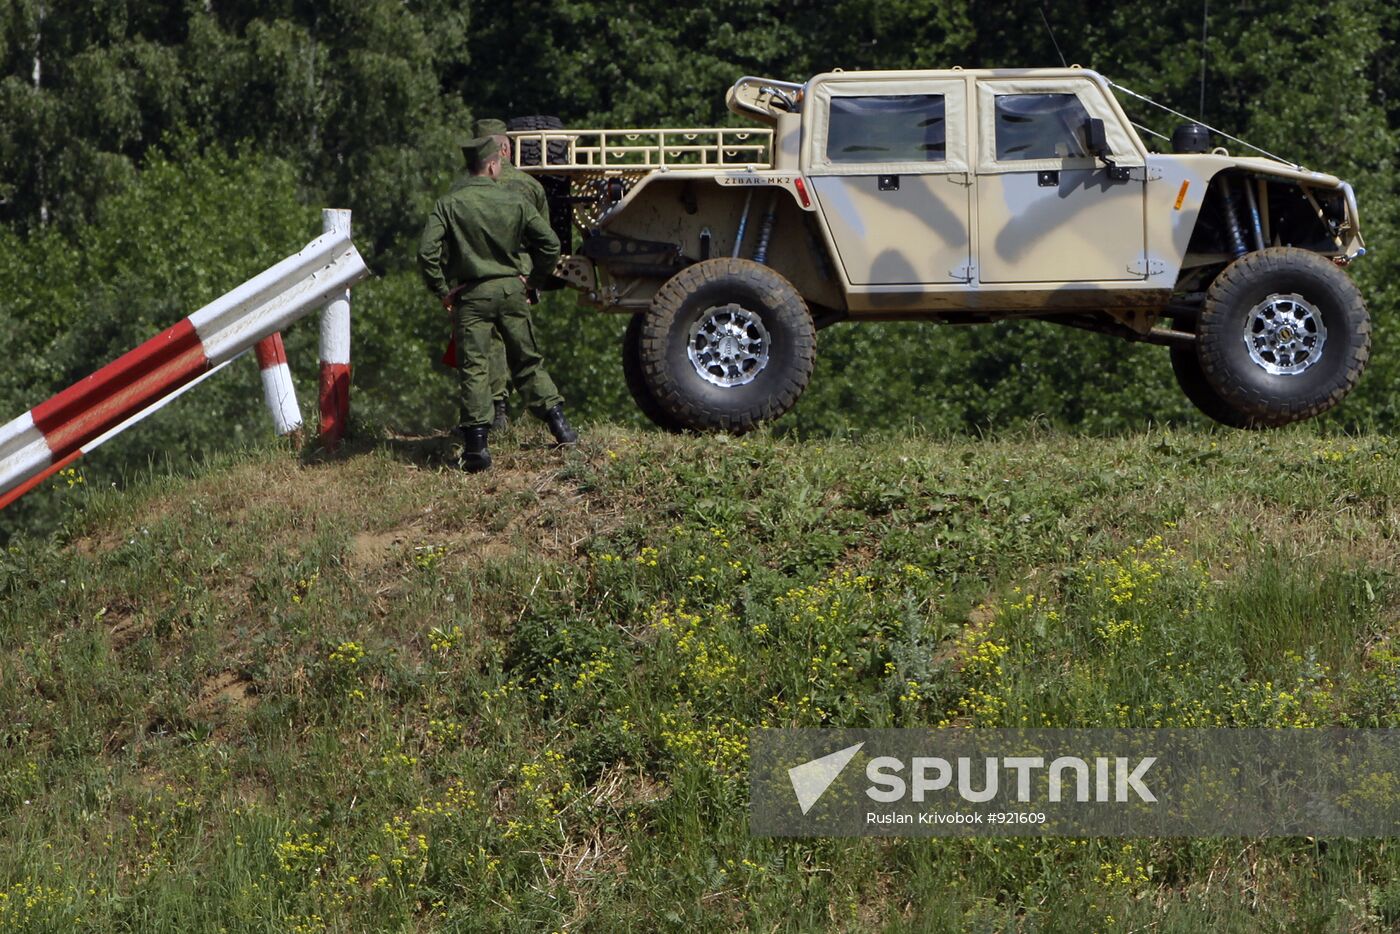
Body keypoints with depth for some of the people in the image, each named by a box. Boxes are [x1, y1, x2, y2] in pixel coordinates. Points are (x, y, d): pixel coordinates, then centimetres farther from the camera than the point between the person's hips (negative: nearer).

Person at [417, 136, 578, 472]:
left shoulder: (448, 205, -6)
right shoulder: (514, 202, 0)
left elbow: (427, 252, -14)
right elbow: (550, 243, 1)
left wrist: (441, 290, -3)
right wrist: (532, 277, 13)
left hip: (471, 294, -2)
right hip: (511, 290, 2)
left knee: (473, 367, -1)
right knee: (527, 359, 15)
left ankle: (476, 444, -7)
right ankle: (559, 424, 16)